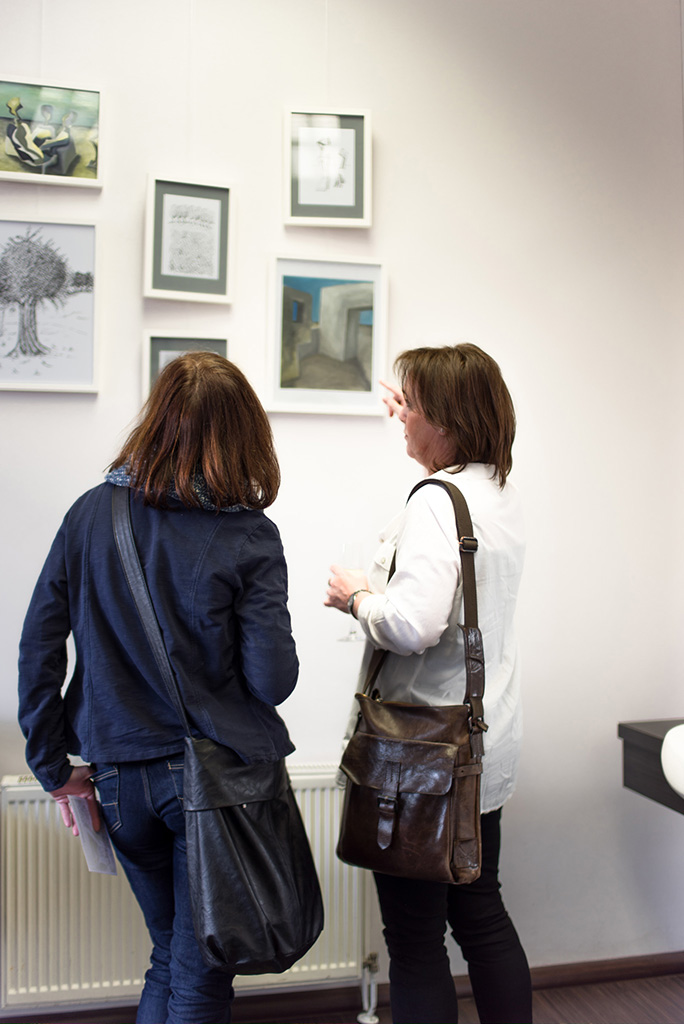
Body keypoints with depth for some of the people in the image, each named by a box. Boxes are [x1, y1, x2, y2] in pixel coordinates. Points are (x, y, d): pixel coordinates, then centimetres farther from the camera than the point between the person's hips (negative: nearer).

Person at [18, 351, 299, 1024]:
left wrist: (56, 767, 7)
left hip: (121, 775, 4)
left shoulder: (92, 513, -1)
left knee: (169, 955, 24)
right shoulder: (248, 537, -10)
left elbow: (39, 645, -1)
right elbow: (271, 679, -14)